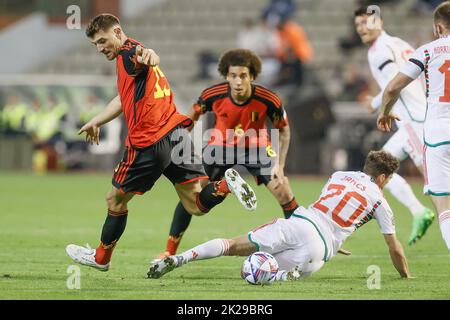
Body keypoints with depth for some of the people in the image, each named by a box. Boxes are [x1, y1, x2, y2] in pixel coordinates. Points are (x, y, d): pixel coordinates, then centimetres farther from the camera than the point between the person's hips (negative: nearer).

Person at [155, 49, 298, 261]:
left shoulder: (268, 100, -27)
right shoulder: (213, 95, -25)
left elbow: (284, 130, -9)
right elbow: (192, 116, -3)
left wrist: (280, 165, -15)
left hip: (256, 147, -1)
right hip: (221, 146, 1)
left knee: (284, 194, -12)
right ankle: (170, 251, 4)